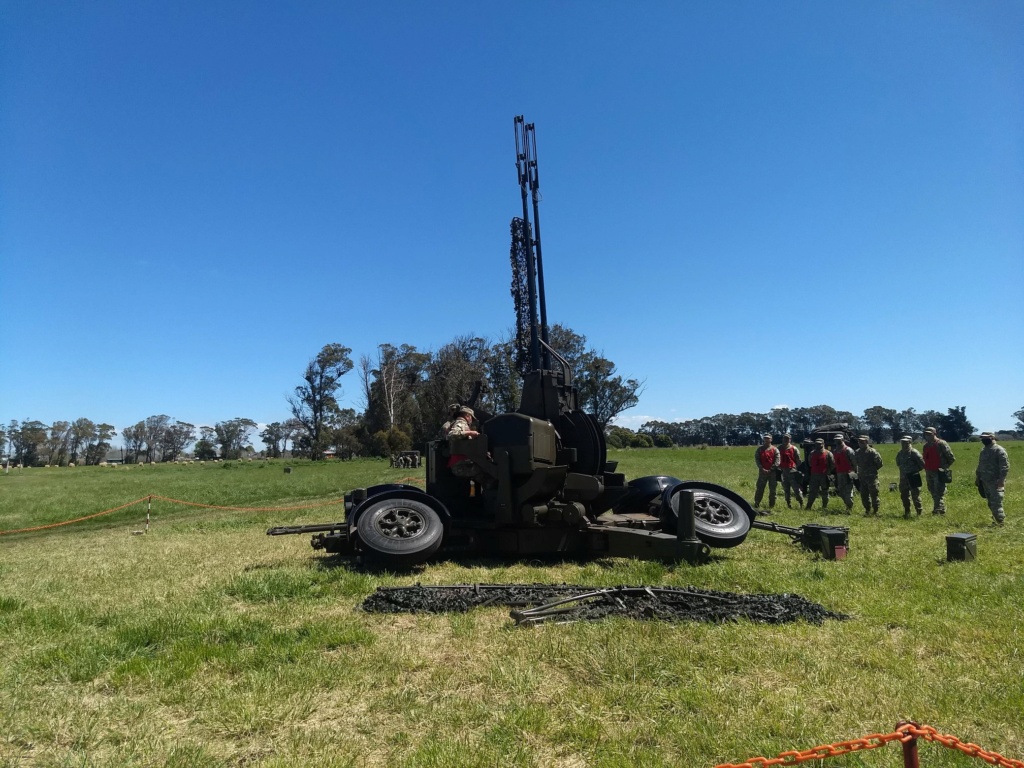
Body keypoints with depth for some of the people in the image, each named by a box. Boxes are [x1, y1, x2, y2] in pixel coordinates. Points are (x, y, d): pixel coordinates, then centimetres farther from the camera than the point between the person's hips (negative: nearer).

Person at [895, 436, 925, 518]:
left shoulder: (914, 452, -12)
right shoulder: (900, 453, 8)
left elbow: (922, 464, -11)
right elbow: (898, 464, 24)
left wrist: (915, 470, -1)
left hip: (913, 478, -7)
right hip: (903, 478, 7)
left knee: (915, 496, -3)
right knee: (904, 496, 13)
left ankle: (919, 512, 7)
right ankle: (907, 512, 24)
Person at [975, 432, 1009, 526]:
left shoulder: (999, 450, -10)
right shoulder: (983, 450, 16)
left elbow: (1005, 466, -17)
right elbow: (980, 466, 24)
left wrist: (1001, 479, -23)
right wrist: (977, 477, 20)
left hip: (995, 482, -8)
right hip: (985, 481, 8)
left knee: (996, 502, -9)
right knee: (990, 502, 13)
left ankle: (1000, 521, -4)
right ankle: (997, 518, 22)